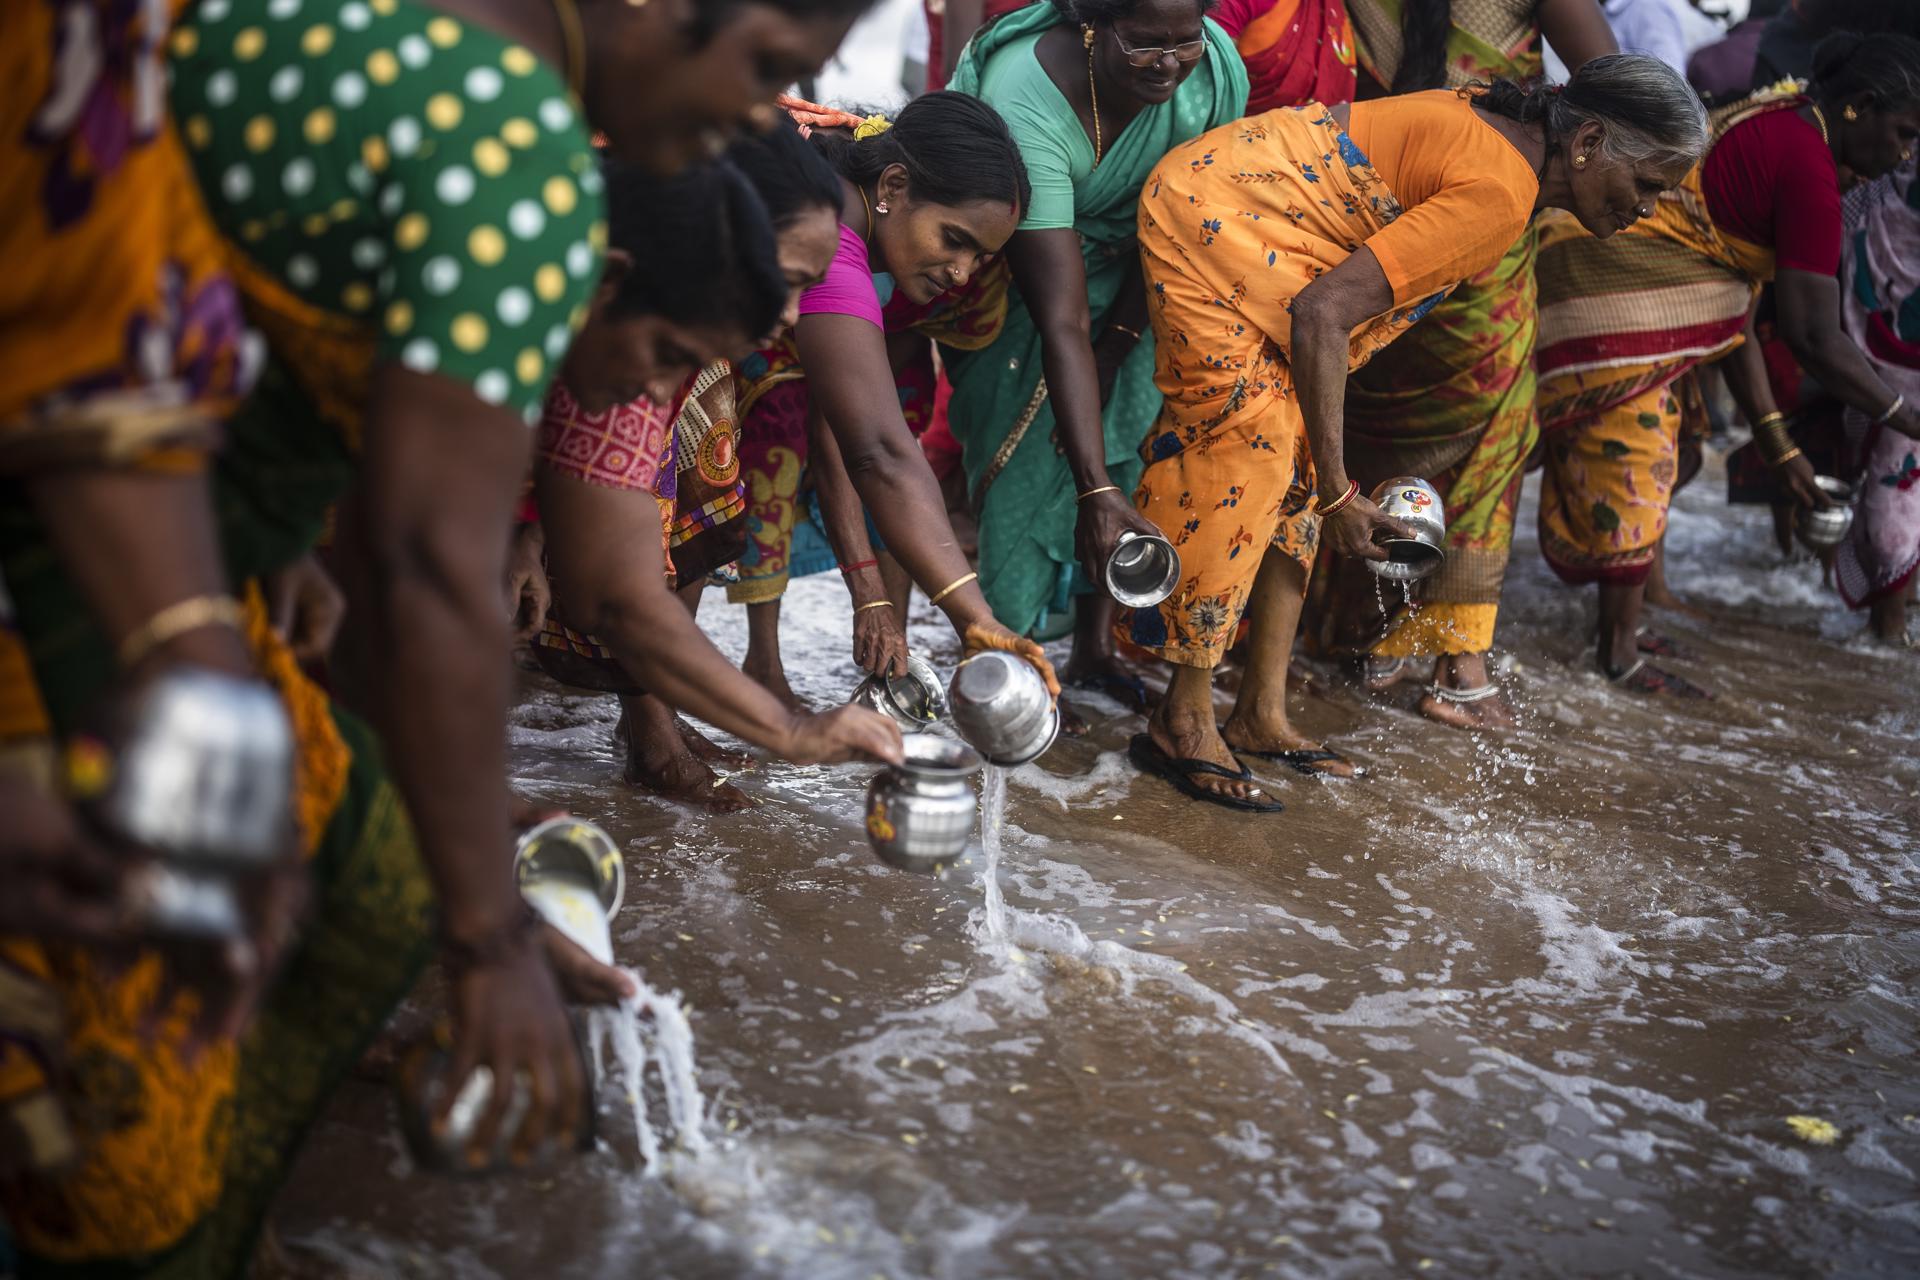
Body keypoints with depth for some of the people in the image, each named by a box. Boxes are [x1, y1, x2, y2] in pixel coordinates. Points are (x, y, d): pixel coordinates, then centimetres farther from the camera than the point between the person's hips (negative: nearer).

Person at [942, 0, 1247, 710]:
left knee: (1130, 419, -5)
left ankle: (1095, 646, 4)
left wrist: (1117, 341, -16)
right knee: (1029, 435, -15)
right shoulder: (1025, 103, -41)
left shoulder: (1218, 70, -27)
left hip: (1126, 270, 4)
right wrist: (1096, 490, -48)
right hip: (1004, 259, -4)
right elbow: (1062, 321, -45)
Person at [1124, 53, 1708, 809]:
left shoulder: (1501, 127, 4)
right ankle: (1183, 723, -3)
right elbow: (1322, 315, -29)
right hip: (1207, 213, -10)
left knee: (1295, 456, 5)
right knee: (1250, 448, -12)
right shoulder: (1500, 193, -24)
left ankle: (1262, 716, 8)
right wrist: (1337, 491, -24)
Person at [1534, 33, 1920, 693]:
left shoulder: (1775, 132, 14)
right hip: (1609, 292, -10)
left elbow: (1727, 309, 15)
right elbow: (1814, 337, -20)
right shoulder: (1808, 167, -17)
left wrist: (1776, 440, 17)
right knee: (1631, 468, -2)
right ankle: (1620, 655, 10)